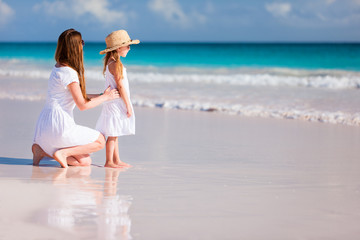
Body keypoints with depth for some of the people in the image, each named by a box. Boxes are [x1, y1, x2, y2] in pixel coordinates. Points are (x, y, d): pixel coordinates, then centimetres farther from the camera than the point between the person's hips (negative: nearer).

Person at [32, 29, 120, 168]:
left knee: (84, 161, 12)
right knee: (100, 141, 1)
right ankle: (63, 152, -9)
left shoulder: (58, 67, 13)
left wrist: (101, 95, 22)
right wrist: (105, 97, -1)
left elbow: (77, 97, 21)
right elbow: (83, 105, -14)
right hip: (58, 125, -9)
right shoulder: (69, 72, -16)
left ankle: (44, 150, 4)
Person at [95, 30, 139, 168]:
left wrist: (127, 105, 20)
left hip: (115, 103, 10)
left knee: (115, 134, 14)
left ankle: (116, 160, 20)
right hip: (116, 103, -10)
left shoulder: (110, 63, 14)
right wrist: (128, 105, -15)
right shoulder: (116, 64, -17)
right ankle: (109, 161, -4)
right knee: (112, 135, -7)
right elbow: (120, 86, -19)